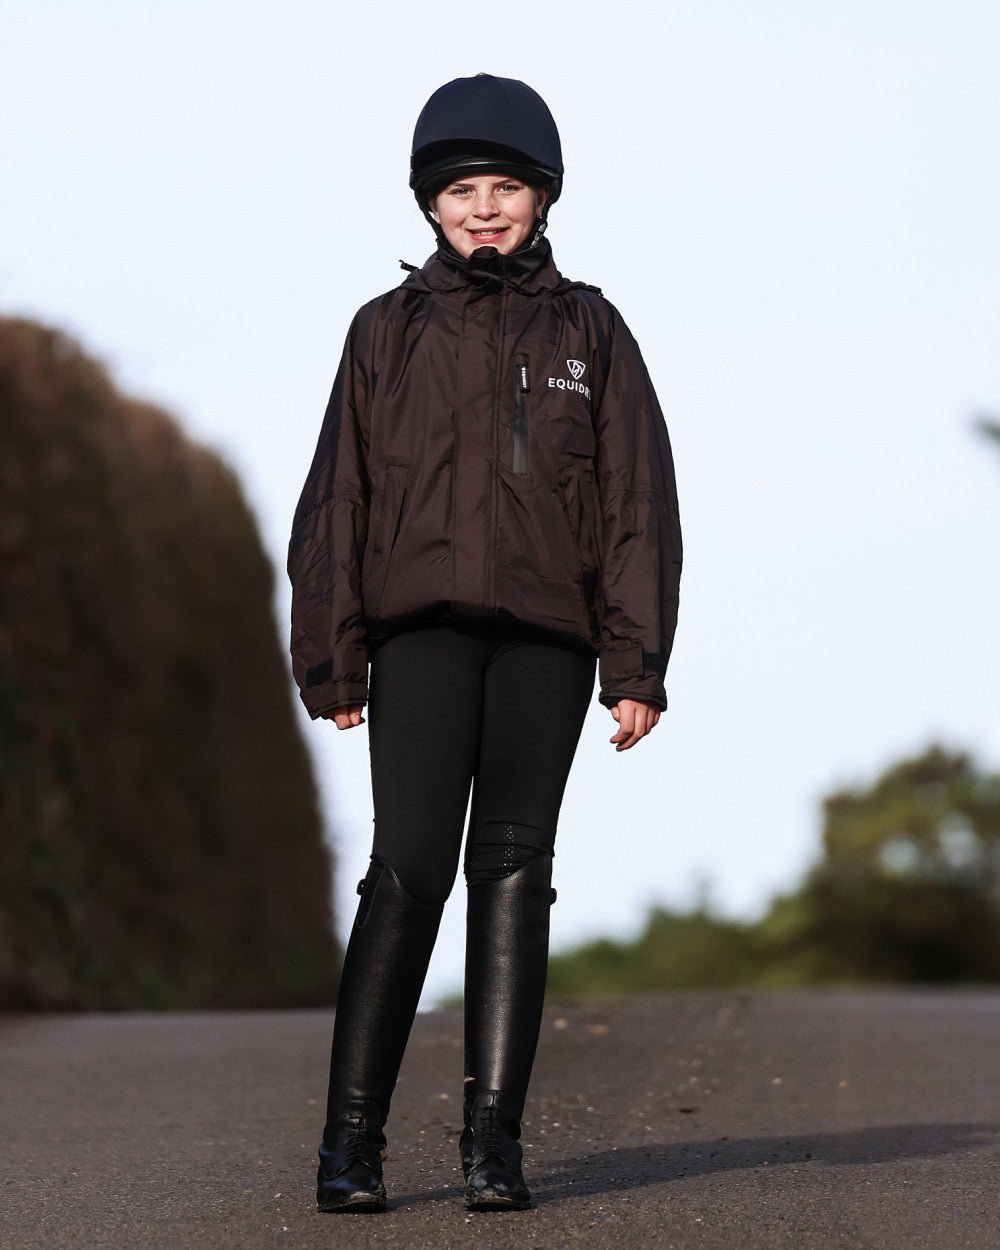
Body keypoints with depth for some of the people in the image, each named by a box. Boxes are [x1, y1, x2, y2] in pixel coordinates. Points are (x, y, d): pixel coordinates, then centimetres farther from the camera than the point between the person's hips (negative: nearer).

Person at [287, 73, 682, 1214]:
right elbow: (337, 500, 10)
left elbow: (637, 507, 9)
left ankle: (493, 1137, -2)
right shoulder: (389, 331, 11)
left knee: (514, 862, -4)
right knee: (410, 865, -11)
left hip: (546, 636, 1)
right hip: (419, 627, -1)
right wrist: (331, 658, 2)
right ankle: (352, 1133, -6)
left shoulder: (587, 331, 13)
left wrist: (637, 666, 0)